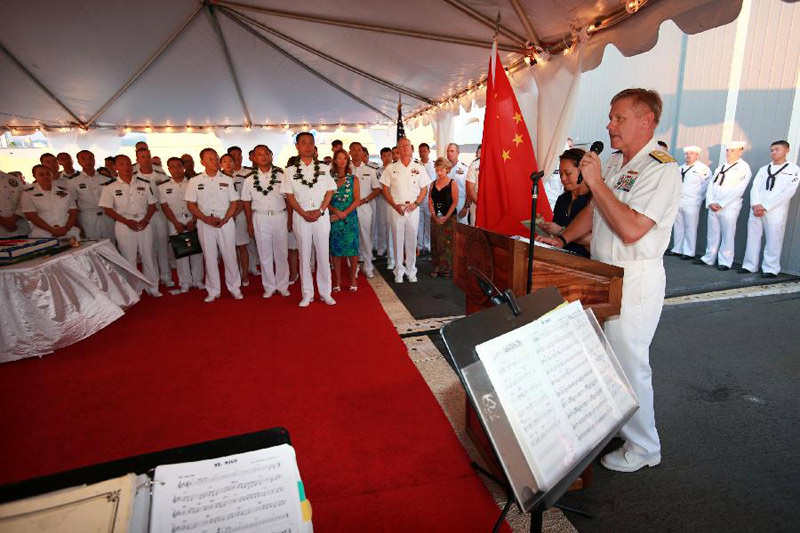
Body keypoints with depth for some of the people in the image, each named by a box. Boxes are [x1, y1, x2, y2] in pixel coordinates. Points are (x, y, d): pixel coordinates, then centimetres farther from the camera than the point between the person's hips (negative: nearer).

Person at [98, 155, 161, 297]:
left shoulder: (144, 184, 5)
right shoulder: (110, 187, -1)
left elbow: (152, 205, 7)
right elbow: (108, 210, -3)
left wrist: (146, 219, -9)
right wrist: (127, 221, -13)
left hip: (144, 225, 2)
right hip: (124, 226, -2)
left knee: (149, 257, 7)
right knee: (129, 259, 5)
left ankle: (153, 288, 19)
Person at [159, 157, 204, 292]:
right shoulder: (163, 187, 7)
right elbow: (165, 207, 2)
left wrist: (193, 221, -10)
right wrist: (176, 223, -8)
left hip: (193, 221, 0)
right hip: (175, 222, 0)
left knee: (196, 251, 1)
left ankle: (197, 280, 11)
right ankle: (185, 283, 10)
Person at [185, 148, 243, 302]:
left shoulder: (227, 180, 7)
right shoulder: (195, 181, 5)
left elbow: (234, 202, 4)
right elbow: (191, 204, 3)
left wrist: (225, 219, -11)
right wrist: (206, 219, -12)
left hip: (226, 222, 0)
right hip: (205, 224, 0)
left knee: (230, 256, 2)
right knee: (210, 257, 5)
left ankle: (234, 288, 14)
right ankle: (213, 291, 15)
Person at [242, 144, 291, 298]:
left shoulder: (281, 176, 1)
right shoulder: (250, 180, 4)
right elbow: (247, 202, 8)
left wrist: (290, 219, -1)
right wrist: (250, 224, 4)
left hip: (280, 217, 0)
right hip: (260, 218, 1)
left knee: (281, 253, 7)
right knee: (265, 254, 6)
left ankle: (282, 286, 20)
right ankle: (269, 287, 19)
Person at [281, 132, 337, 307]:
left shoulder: (324, 168, 8)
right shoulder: (290, 171, 5)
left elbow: (330, 191, 5)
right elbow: (289, 195, 1)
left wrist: (320, 211, -9)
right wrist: (304, 213, -10)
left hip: (322, 215, 1)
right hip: (300, 216, 0)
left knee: (323, 254, 3)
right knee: (304, 255, 4)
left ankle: (325, 292, 13)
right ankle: (307, 294, 13)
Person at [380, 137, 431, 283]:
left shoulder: (419, 168, 7)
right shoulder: (390, 168, 4)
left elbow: (424, 189, 7)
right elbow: (385, 190, 3)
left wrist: (415, 204, -8)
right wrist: (395, 205, -9)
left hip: (413, 208, 1)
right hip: (395, 208, 0)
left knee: (411, 239, 5)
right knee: (397, 239, 3)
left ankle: (411, 270, 17)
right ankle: (399, 270, 15)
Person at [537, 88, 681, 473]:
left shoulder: (661, 169, -15)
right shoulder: (614, 162, 13)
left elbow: (631, 230, -26)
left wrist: (595, 182, -20)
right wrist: (562, 239, 11)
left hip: (635, 281, -8)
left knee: (629, 366, 2)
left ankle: (642, 448, 22)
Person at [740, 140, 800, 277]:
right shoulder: (763, 169, 18)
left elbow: (788, 192, -6)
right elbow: (755, 188, 8)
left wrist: (765, 207, -13)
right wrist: (755, 205, -10)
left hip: (775, 211, -4)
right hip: (756, 209, 4)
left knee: (773, 240, -4)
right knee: (753, 238, 4)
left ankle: (771, 269, 2)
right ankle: (749, 266, 10)